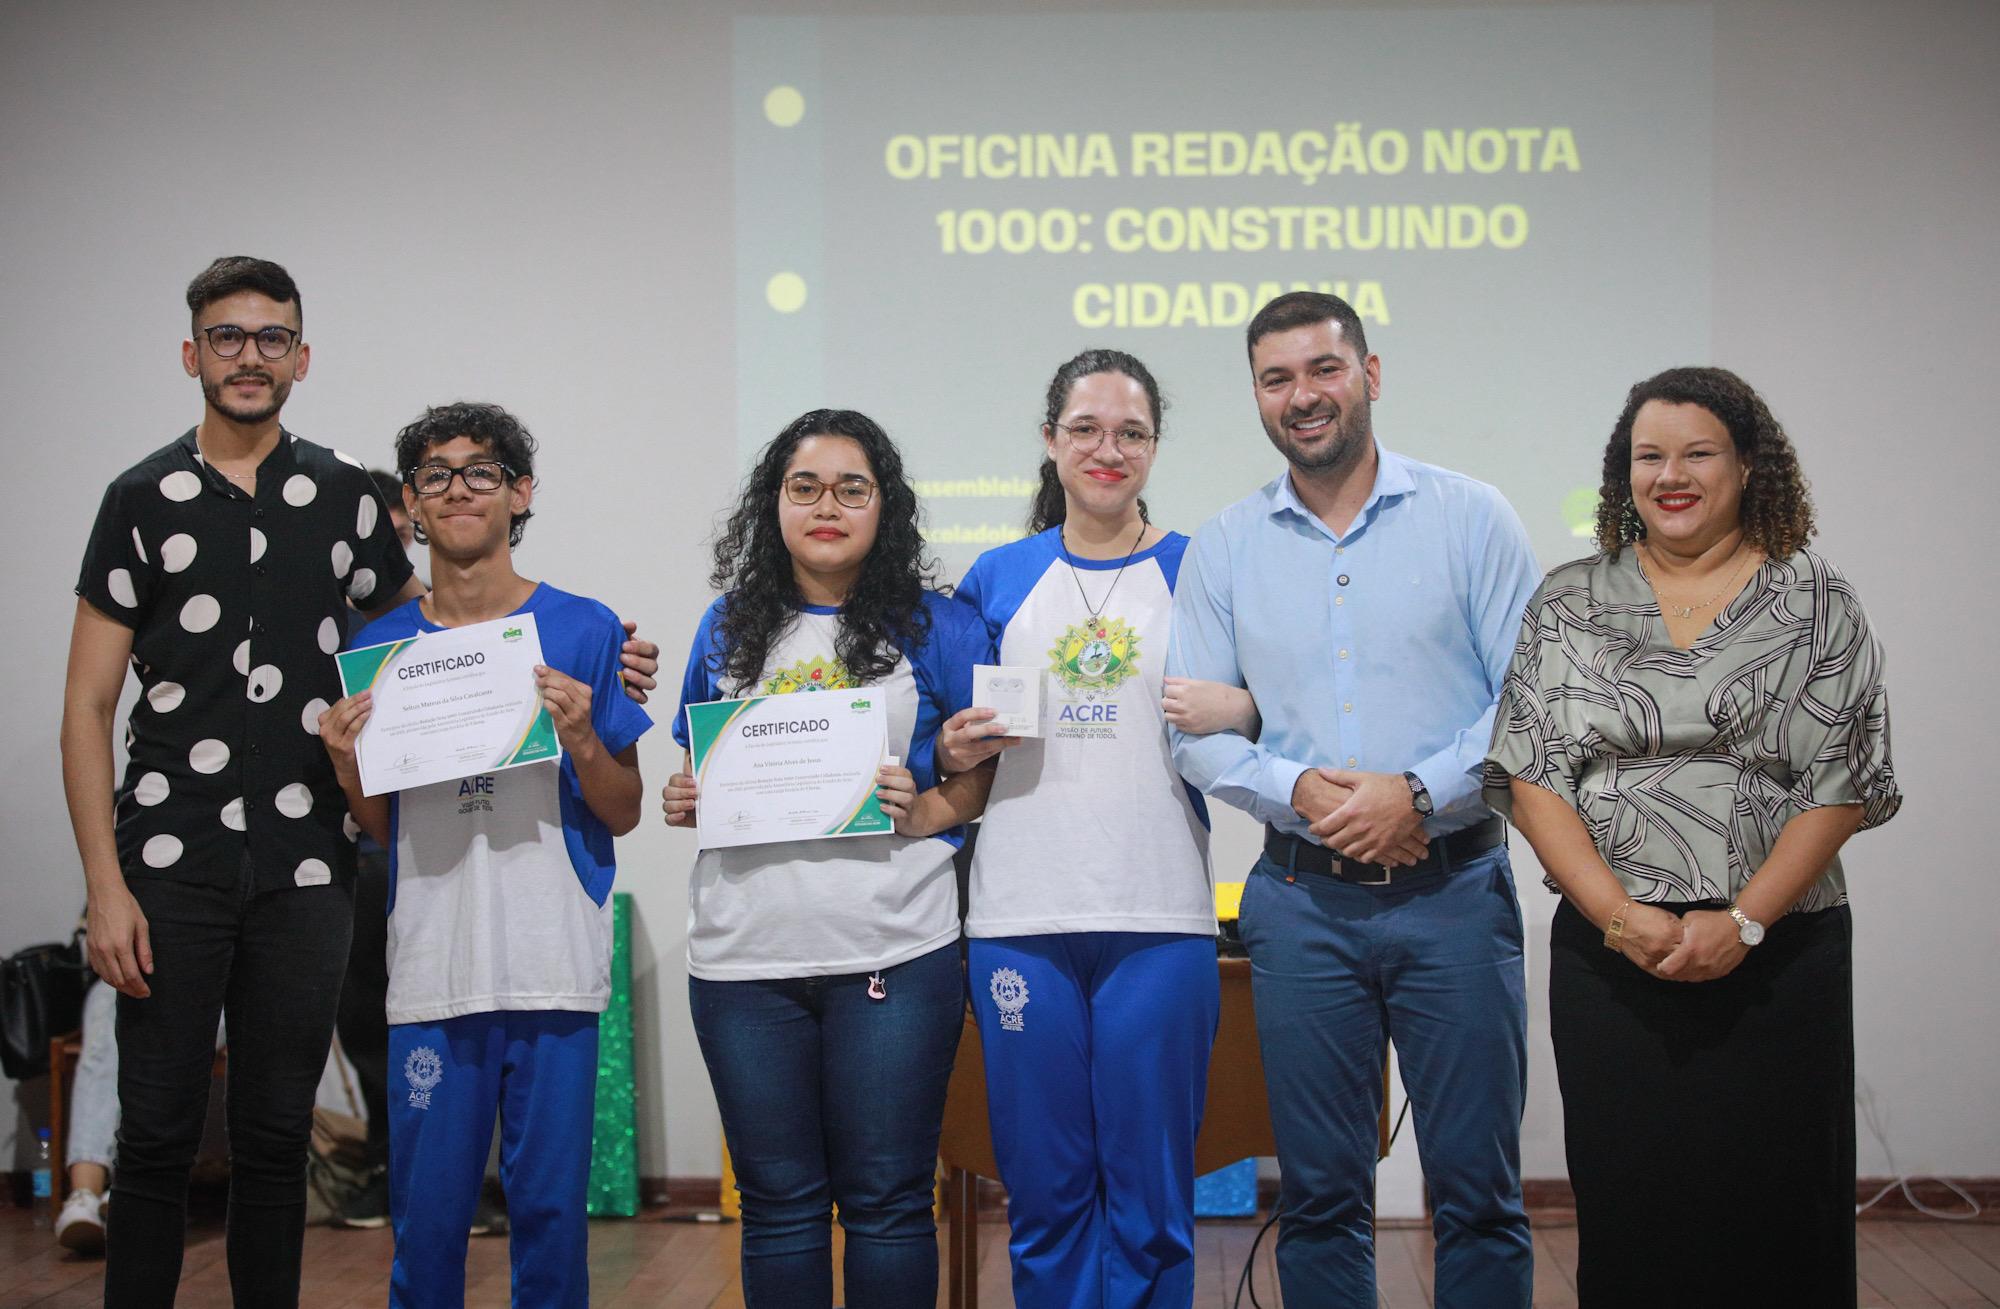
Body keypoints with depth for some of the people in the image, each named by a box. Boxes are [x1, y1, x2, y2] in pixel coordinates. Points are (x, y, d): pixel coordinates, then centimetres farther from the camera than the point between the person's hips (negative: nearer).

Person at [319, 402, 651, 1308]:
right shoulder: (381, 647, 9)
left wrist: (581, 740, -13)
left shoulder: (583, 631, 2)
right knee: (426, 1214, 6)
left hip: (552, 968, -1)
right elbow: (382, 833, 15)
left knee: (551, 1205, 3)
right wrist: (348, 766, -4)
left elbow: (623, 814, 4)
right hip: (431, 966, 2)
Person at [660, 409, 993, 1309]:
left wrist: (928, 812, -15)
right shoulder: (728, 628, 14)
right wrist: (682, 803, 0)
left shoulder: (935, 627, 4)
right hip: (743, 958, 3)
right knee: (776, 1202, 9)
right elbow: (696, 775, 21)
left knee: (887, 1200, 2)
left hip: (892, 954, -3)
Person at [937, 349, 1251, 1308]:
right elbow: (956, 744, 19)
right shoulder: (999, 578, 11)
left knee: (1150, 1194, 3)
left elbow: (1260, 724, 8)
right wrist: (952, 751, -3)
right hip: (1020, 916, 2)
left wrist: (1236, 714, -12)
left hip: (1159, 918, -1)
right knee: (1044, 1190, 8)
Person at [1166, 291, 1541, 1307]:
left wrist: (1419, 793, -15)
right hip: (1301, 899, 2)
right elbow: (1194, 727, 5)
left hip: (1454, 891, -2)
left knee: (1476, 1188, 1)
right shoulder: (1222, 548, 9)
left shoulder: (1468, 518, 2)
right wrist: (1297, 792, -12)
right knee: (1319, 1192, 8)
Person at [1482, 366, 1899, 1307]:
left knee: (1773, 1209, 1)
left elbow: (1842, 786, -1)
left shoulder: (1817, 604, 5)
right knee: (1627, 1204, 4)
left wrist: (1741, 921, -12)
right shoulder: (1567, 605, 8)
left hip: (1780, 955, -1)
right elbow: (1531, 779, 1)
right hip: (1607, 959, 1)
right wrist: (1622, 916, -11)